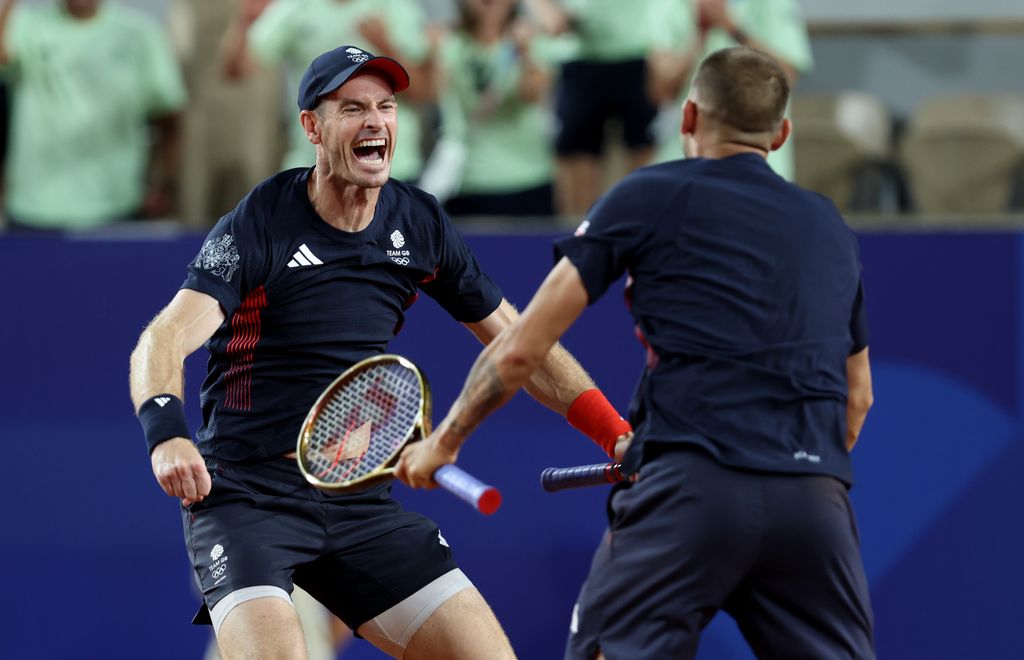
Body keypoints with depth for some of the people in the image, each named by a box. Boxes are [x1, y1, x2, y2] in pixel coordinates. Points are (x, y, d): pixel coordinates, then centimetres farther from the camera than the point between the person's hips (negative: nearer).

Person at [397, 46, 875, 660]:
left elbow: (521, 350, 9)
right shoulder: (830, 227, 22)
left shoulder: (650, 198, 9)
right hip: (815, 503, 4)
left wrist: (444, 440, 23)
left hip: (692, 489, -4)